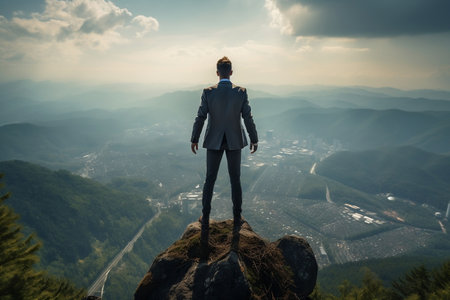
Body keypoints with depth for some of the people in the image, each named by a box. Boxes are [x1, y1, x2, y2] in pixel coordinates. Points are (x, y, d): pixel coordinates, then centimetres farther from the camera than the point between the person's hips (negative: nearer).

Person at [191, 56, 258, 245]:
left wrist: (194, 139, 5)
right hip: (234, 141, 0)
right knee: (235, 181, 11)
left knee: (209, 180, 11)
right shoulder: (241, 92, -8)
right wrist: (254, 139, 5)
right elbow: (248, 118, -6)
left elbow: (200, 118, -6)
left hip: (214, 141, 0)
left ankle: (205, 219, 20)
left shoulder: (208, 92, -9)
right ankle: (237, 220, 20)